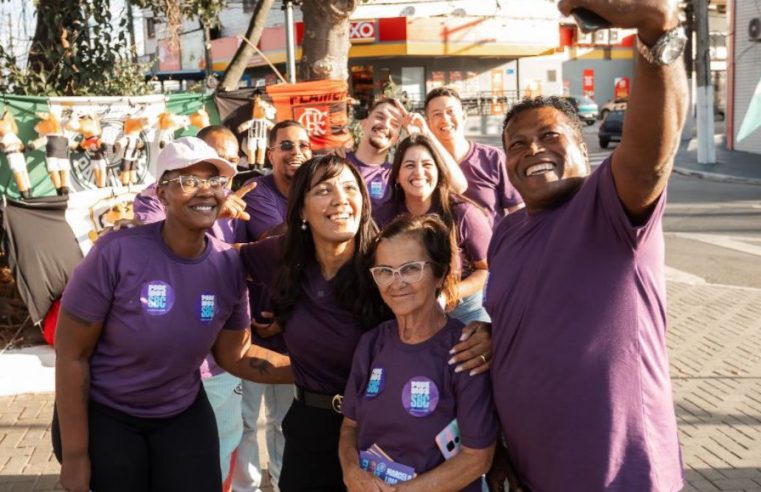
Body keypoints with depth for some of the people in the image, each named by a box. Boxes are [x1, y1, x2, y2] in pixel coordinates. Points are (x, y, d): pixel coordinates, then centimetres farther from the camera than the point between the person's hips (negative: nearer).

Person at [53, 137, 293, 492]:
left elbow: (234, 355, 0)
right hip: (102, 415, -3)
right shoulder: (117, 253, -24)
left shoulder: (229, 264, -10)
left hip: (183, 414, 4)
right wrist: (75, 455, -11)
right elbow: (71, 355, -16)